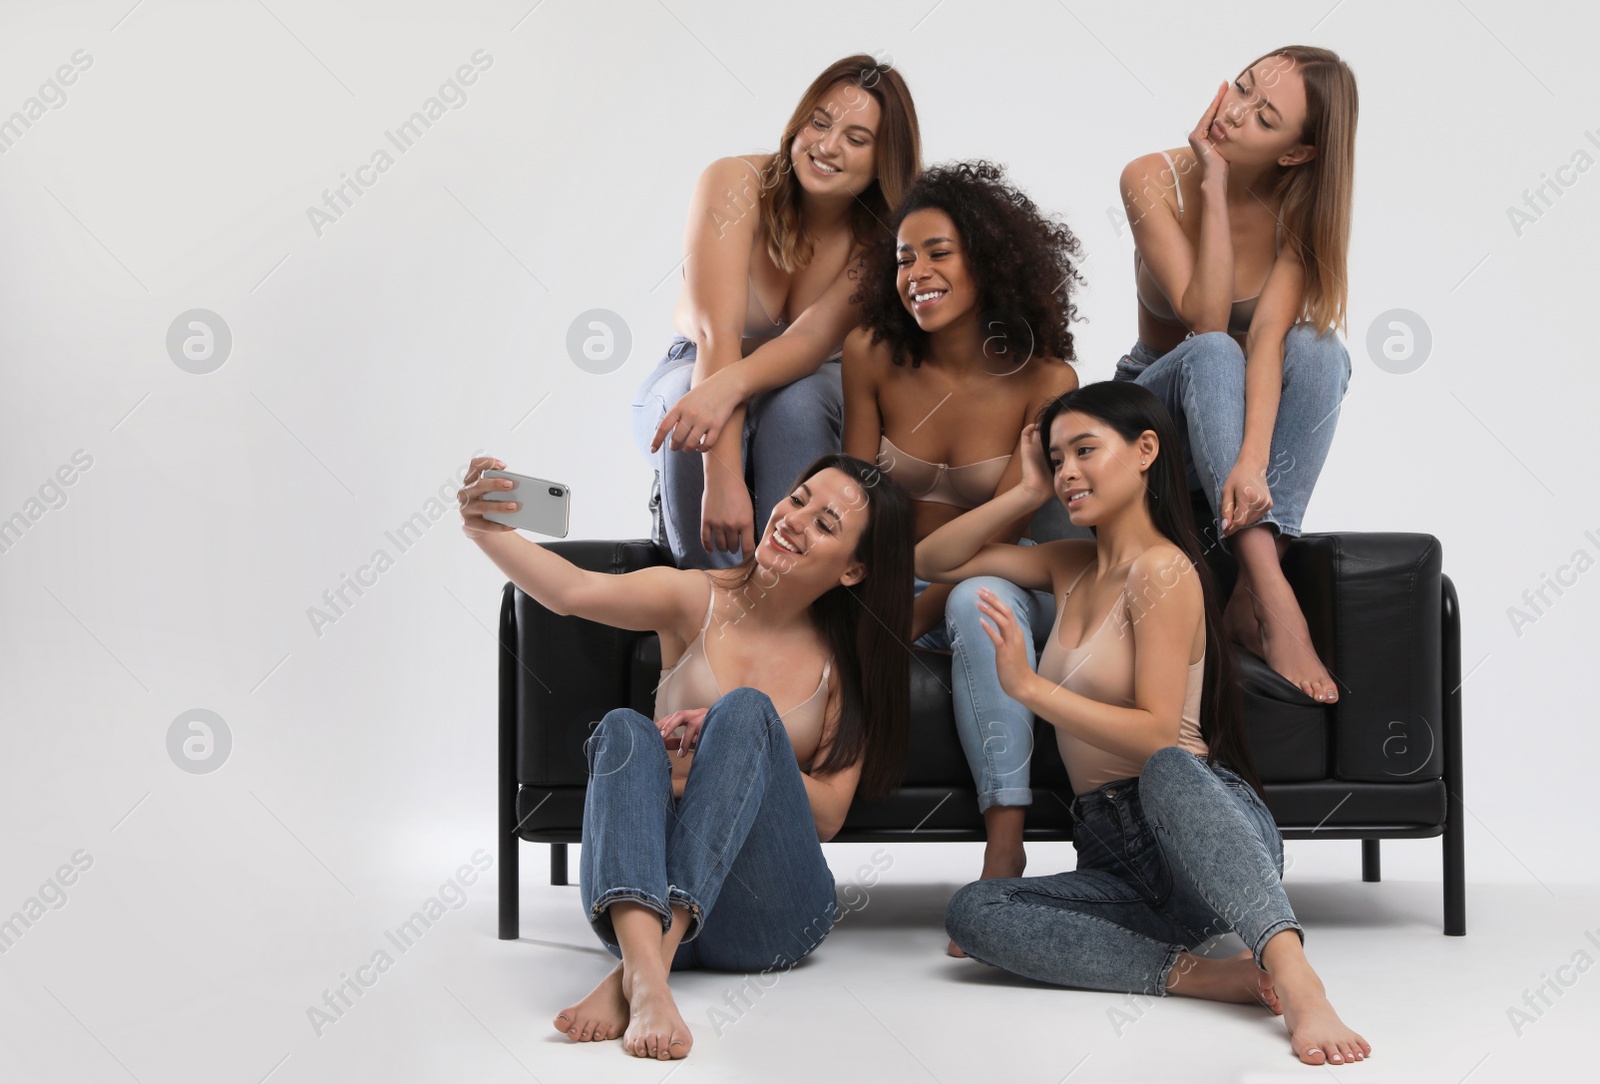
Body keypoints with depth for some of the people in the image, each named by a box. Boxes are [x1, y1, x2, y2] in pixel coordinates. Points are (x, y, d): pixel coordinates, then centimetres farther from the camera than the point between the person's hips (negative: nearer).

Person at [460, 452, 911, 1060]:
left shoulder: (848, 663, 9)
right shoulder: (697, 600, 7)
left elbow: (827, 814, 1)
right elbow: (576, 590, -13)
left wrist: (728, 756, -15)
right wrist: (485, 531, -31)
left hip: (768, 917, 0)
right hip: (638, 899, 0)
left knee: (747, 710, -24)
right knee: (624, 728, -28)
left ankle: (638, 966, -40)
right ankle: (645, 970, -53)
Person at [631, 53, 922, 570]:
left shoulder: (882, 238, -16)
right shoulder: (735, 184, -24)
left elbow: (812, 341, -31)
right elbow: (717, 335, -35)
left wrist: (728, 386, -55)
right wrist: (723, 477, -48)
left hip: (807, 397, 1)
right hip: (688, 375, -1)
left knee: (796, 399, -36)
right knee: (697, 403, -38)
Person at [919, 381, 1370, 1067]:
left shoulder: (1162, 570, -6)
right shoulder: (1071, 565, 20)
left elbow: (1156, 737, -14)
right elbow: (933, 563, 23)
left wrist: (1027, 686, -19)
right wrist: (1027, 493, 13)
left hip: (1202, 829, -7)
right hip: (1116, 860, 7)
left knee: (1169, 770, -43)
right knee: (971, 912, -22)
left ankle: (1294, 979, -57)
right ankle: (1197, 974, -29)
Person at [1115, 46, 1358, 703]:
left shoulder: (1301, 206, -11)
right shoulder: (1154, 180, -16)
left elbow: (1269, 336, -27)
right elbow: (1206, 318, -27)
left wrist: (1253, 458, -42)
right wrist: (1213, 187, -29)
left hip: (1255, 406, 2)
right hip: (1158, 403, -2)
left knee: (1317, 350, -31)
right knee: (1212, 353, -35)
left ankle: (1249, 599, -35)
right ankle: (1273, 601, -47)